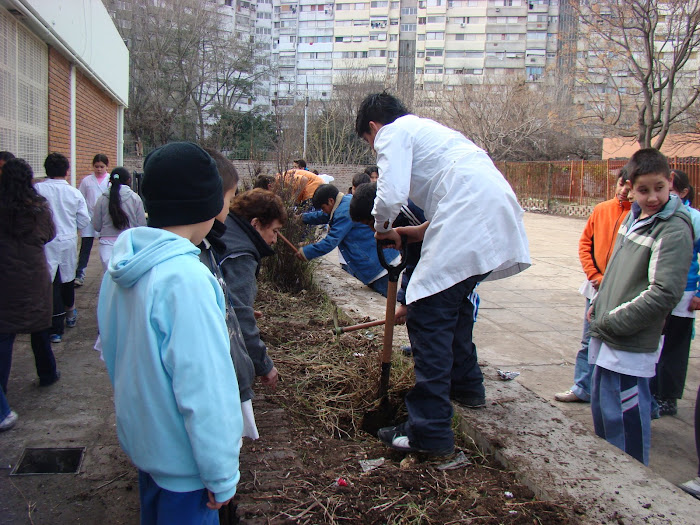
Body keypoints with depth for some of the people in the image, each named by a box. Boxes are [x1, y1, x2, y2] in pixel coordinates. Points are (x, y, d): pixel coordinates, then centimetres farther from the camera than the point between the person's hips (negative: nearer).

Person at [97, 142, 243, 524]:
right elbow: (204, 388, -27)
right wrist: (222, 476, -18)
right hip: (183, 455, -8)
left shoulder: (121, 264, -2)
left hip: (139, 434, 8)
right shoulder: (186, 279, -29)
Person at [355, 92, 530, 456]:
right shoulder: (427, 128, 33)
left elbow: (390, 196, -10)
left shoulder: (393, 133, 5)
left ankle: (430, 432, -7)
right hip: (499, 215, 10)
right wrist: (423, 231, 28)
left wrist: (383, 228, 11)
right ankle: (466, 384, 42)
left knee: (428, 319, -7)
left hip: (470, 222, -10)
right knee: (455, 301, 27)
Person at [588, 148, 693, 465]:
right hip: (608, 337, 9)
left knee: (624, 418, -2)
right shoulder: (634, 216, 11)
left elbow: (663, 294, -21)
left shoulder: (674, 230, -15)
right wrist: (599, 305, 10)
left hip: (631, 344, -9)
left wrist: (612, 321, -16)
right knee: (601, 409, 21)